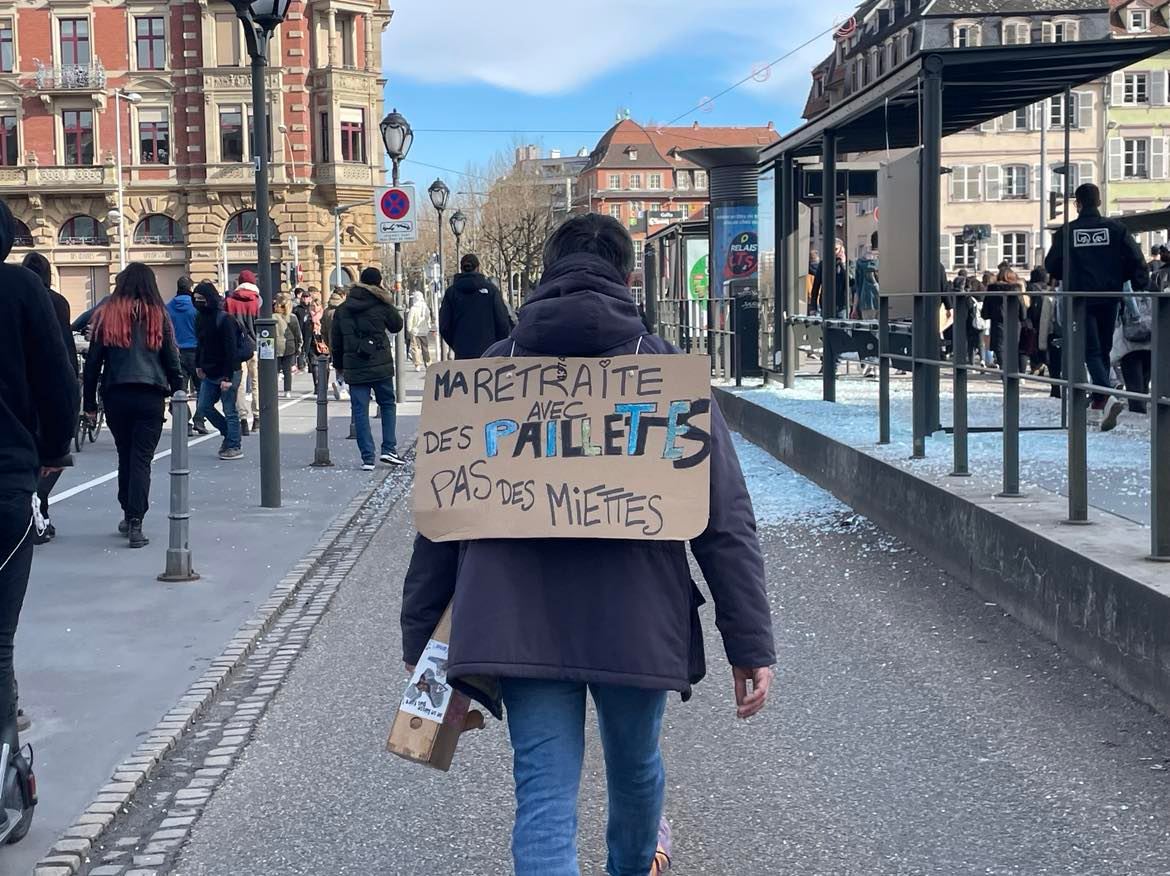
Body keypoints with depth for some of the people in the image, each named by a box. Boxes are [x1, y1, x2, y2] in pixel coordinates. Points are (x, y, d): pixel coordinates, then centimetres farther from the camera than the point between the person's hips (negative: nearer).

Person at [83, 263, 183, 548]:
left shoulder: (106, 315, 2)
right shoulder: (157, 315, 0)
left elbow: (93, 360, 4)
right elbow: (171, 359, 2)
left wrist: (90, 401, 10)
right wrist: (178, 394, 11)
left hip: (115, 395, 2)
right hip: (150, 395, -2)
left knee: (125, 456, 17)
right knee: (142, 459, -2)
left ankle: (128, 516, 25)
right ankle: (135, 523, -11)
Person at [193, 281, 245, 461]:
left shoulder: (225, 320, -17)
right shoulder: (201, 318, 8)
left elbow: (231, 350, -20)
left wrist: (227, 377, -23)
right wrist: (199, 365, 13)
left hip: (228, 373, -8)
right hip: (209, 373, 8)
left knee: (230, 411, -2)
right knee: (203, 408, 9)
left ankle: (234, 447, 7)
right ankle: (229, 434, 25)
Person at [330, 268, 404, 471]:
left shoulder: (342, 310, 6)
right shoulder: (381, 305, -4)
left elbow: (336, 342, 10)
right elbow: (397, 326, 12)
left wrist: (339, 366, 20)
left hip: (354, 369, 2)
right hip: (381, 366, -2)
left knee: (360, 410, 3)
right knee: (388, 404, 14)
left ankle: (367, 457, 0)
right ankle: (389, 448, 3)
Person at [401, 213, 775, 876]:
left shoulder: (491, 369, 4)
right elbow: (726, 522, -6)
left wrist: (419, 634, 11)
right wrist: (752, 646, -2)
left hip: (521, 625, 0)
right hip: (636, 623, 0)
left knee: (545, 799, 3)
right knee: (635, 767, 25)